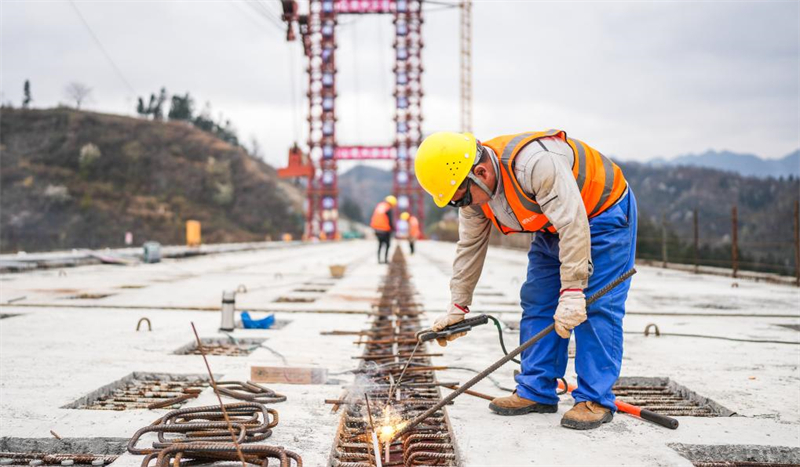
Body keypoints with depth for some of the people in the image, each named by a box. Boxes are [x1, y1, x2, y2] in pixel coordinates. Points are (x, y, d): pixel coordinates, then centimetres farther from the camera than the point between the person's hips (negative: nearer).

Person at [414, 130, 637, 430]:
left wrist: (572, 292, -40)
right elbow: (469, 247, 0)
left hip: (603, 214, -8)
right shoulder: (473, 192, -12)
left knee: (594, 309, -13)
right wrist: (457, 308, 3)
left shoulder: (536, 163, -39)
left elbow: (573, 226, -39)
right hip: (553, 228, 8)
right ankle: (536, 392, 11)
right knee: (537, 305, 3)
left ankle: (595, 400, -6)